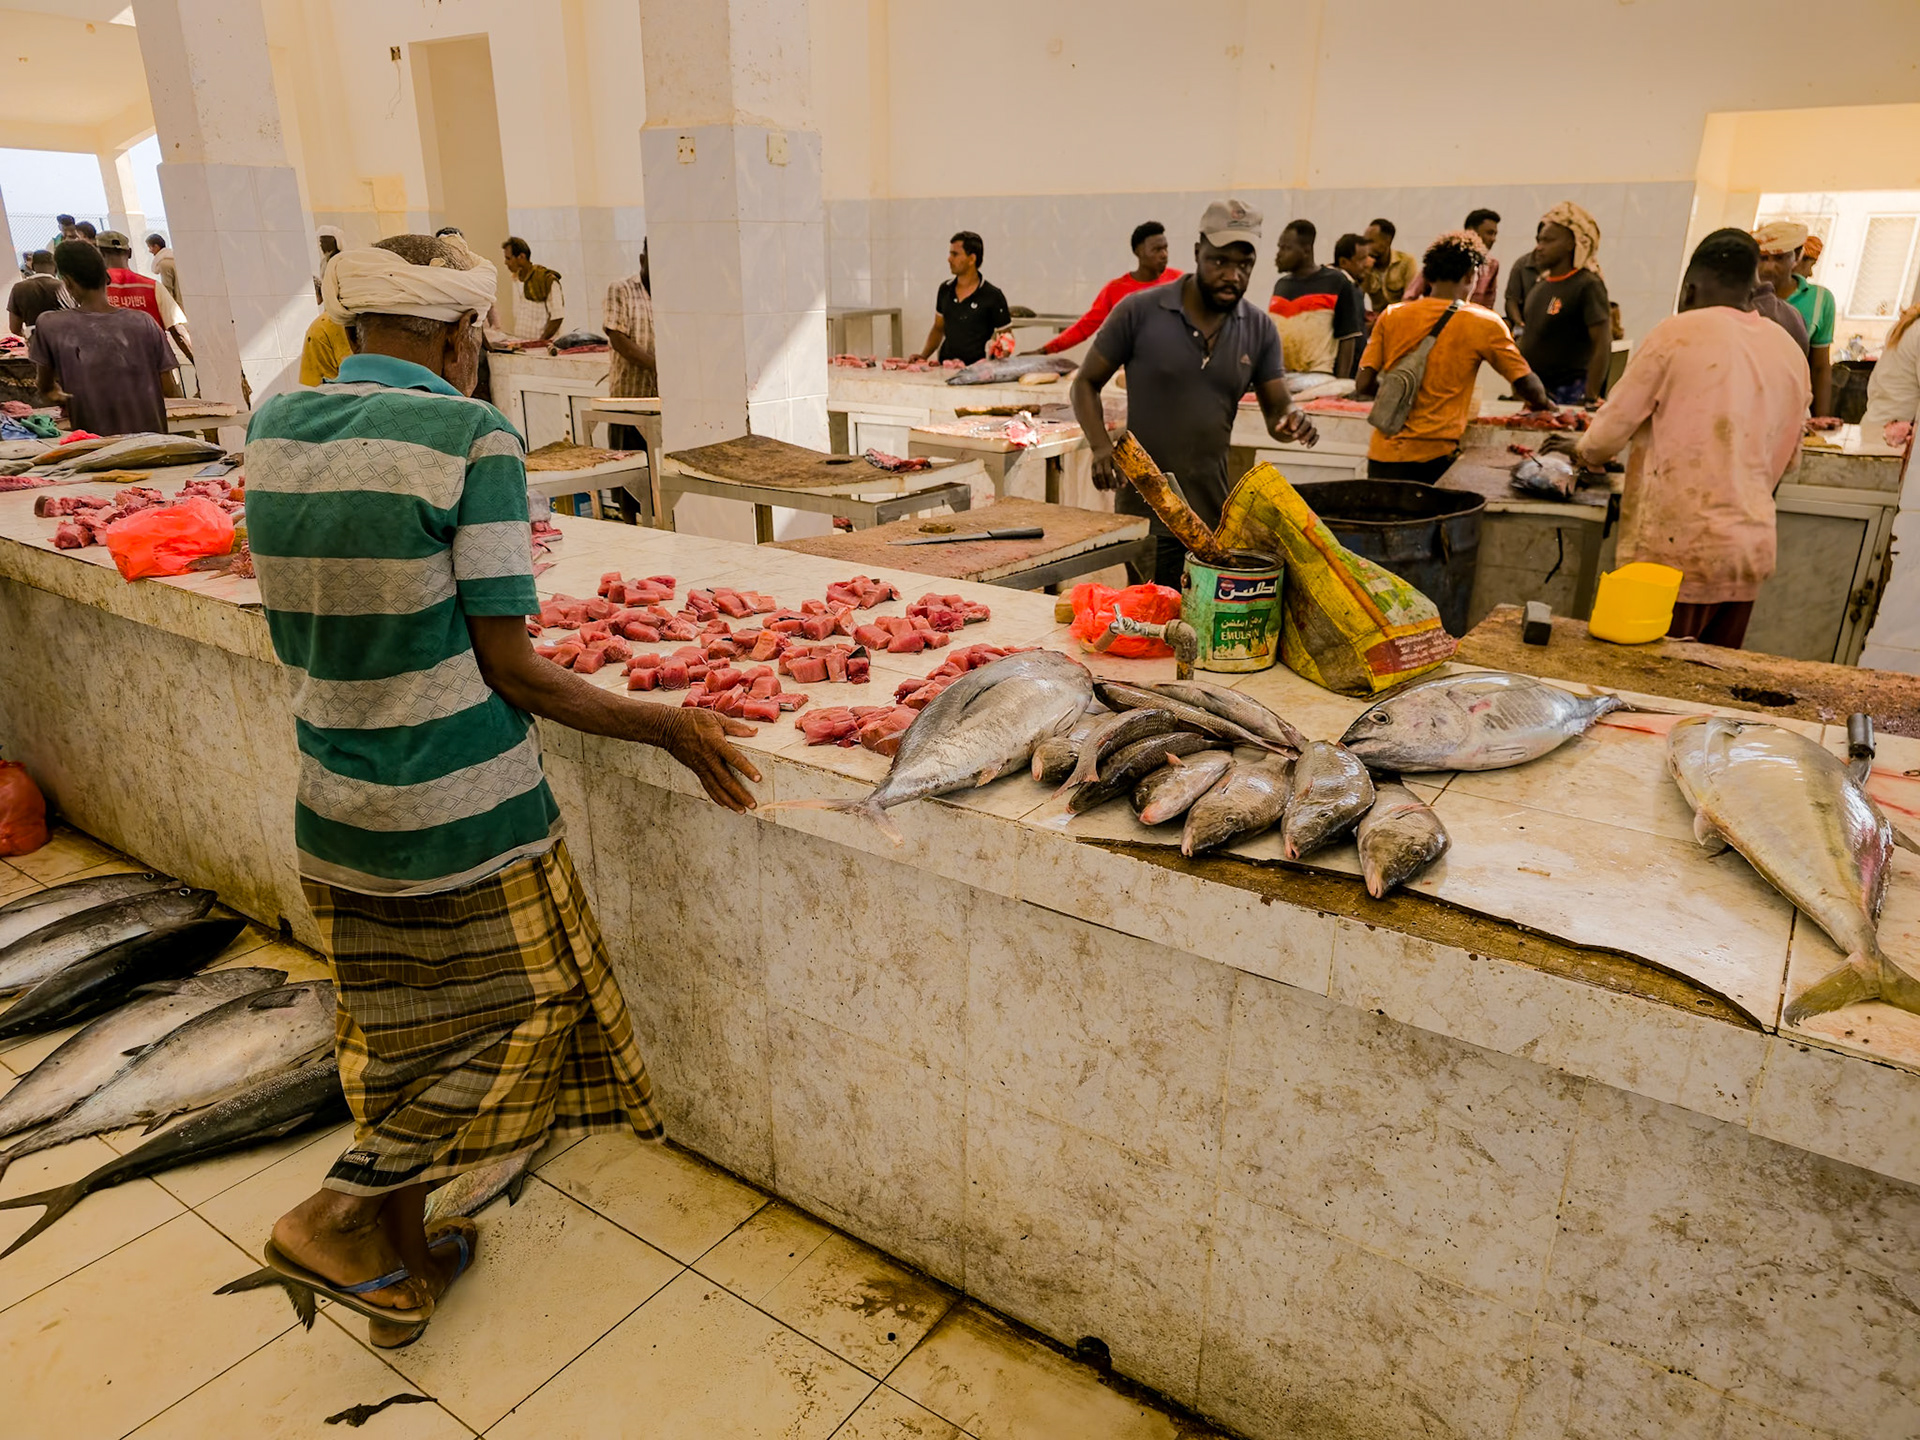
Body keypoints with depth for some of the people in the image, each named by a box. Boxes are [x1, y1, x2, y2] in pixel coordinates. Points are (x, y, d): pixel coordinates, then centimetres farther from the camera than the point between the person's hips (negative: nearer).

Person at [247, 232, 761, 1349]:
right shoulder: (472, 438, -16)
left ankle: (398, 1268, 35)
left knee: (398, 1034, 21)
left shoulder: (273, 428, 3)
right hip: (464, 812, -7)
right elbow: (509, 667, -17)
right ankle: (345, 1212, 13)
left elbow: (301, 635, 12)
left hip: (334, 812, 7)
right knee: (531, 1012, 14)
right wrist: (666, 727, -9)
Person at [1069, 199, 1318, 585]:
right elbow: (1086, 383, 2)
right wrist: (1100, 446, -16)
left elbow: (1277, 409, 8)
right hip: (1144, 513, -4)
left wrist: (1292, 422, -18)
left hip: (1216, 514, 4)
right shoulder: (1140, 311, -5)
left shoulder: (1260, 329, 6)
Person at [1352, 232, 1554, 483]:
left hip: (1382, 454, 3)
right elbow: (1527, 385, 6)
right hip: (1434, 457, -3)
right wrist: (1542, 403, 28)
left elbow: (1363, 386, 2)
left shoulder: (1391, 316, 6)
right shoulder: (1483, 323, 0)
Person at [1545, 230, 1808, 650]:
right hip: (1752, 549, 6)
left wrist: (1582, 447, 18)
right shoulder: (1790, 351, 10)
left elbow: (1612, 428, -2)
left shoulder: (1677, 333, -6)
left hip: (1678, 547, -6)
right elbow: (1787, 455, 19)